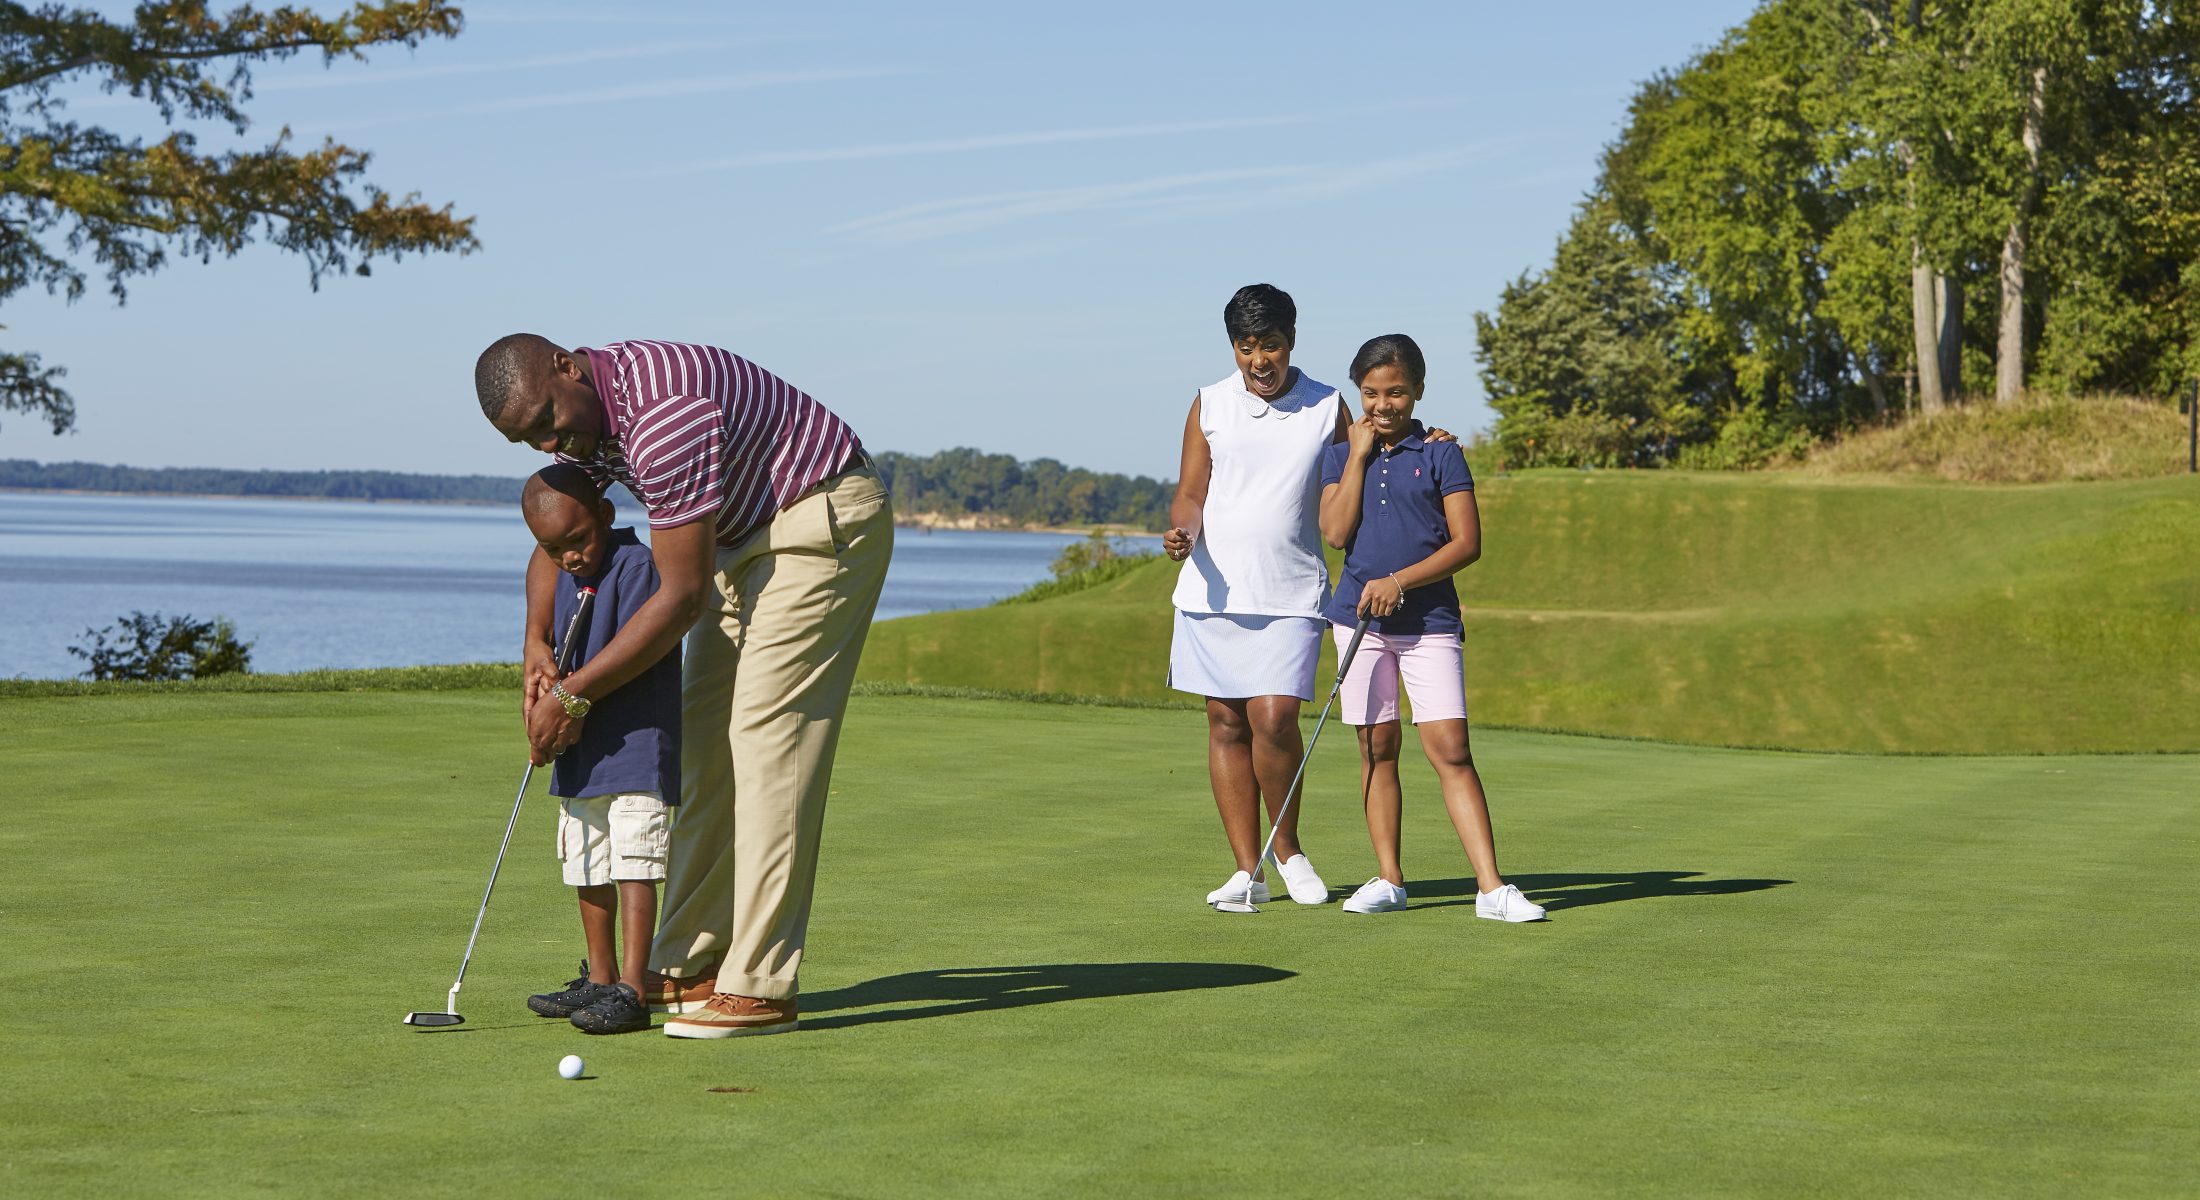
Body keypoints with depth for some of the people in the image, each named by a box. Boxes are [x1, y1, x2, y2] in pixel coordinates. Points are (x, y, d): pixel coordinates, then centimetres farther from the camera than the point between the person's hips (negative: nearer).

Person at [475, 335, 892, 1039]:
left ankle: (762, 985, -15)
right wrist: (536, 641, -7)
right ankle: (691, 965, 12)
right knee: (704, 737, 7)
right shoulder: (579, 417, -2)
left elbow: (683, 595, -28)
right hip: (742, 534, 10)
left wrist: (576, 696, -22)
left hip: (822, 520, -10)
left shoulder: (662, 412, -32)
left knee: (767, 732, -16)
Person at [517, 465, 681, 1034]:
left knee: (633, 865, -12)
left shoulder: (635, 565, -13)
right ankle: (599, 980, 26)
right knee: (589, 872, 15)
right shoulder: (566, 579, 14)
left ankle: (631, 989, -14)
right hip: (580, 752, 9)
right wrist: (546, 683, -2)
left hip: (635, 748, -9)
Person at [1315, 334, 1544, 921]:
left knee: (1450, 749, -10)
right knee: (1377, 747, 6)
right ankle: (1388, 879, 15)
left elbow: (1467, 542, -4)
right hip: (1360, 617, 2)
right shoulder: (1340, 456, 9)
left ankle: (1491, 886, -12)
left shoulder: (1441, 454, 2)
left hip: (1429, 621, -2)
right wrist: (1358, 454, -5)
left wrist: (1400, 580, -14)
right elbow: (1336, 531, -6)